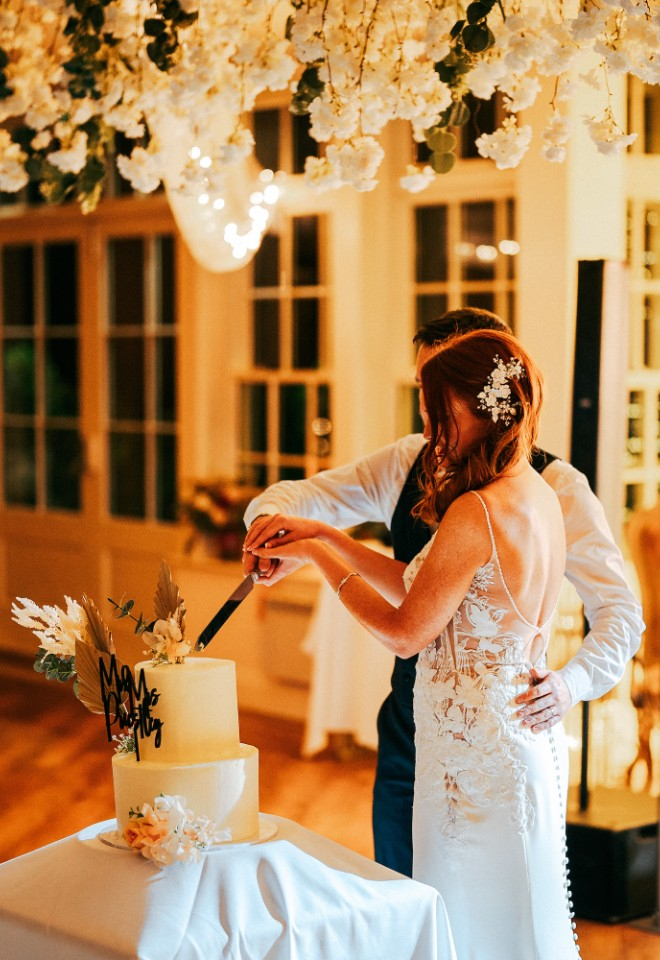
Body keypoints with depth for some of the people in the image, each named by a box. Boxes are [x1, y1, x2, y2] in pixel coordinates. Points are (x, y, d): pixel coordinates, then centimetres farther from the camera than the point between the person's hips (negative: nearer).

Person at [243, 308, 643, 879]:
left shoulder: (554, 488, -12)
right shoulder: (409, 464, 3)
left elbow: (620, 612, -14)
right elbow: (307, 496, -1)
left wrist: (572, 682, -32)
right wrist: (271, 517, -26)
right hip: (410, 721, 5)